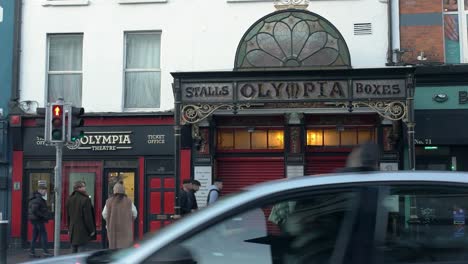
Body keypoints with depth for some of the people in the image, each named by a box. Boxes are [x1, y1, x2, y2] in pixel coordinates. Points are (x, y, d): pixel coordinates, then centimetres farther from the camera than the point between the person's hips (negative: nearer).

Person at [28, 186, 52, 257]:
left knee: (35, 235, 12)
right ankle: (45, 251, -6)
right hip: (38, 219, -10)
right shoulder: (38, 199, -16)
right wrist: (44, 215, -18)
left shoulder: (34, 198, 16)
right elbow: (34, 210, -24)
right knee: (43, 234, -6)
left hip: (34, 219, 10)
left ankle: (32, 251, 13)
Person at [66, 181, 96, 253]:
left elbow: (68, 216, 15)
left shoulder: (70, 199, 7)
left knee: (73, 251, 13)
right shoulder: (85, 200, -15)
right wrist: (91, 230, -4)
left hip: (72, 231, 7)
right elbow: (88, 217, -14)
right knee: (80, 250, -3)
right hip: (82, 230, -7)